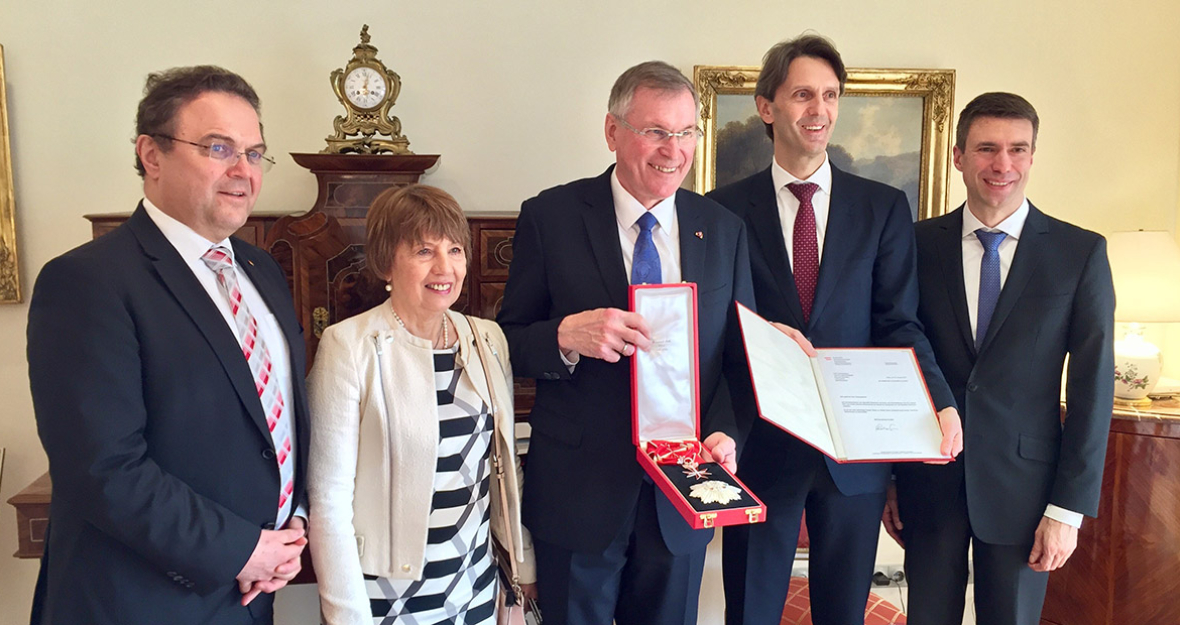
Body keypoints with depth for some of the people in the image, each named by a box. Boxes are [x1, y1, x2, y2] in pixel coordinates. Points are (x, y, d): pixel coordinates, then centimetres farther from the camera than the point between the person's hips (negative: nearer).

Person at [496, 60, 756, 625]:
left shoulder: (723, 230, 3)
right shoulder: (549, 217, -7)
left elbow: (741, 354, 6)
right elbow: (509, 343, -4)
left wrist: (724, 432, -12)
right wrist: (566, 335, -25)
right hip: (578, 490, -2)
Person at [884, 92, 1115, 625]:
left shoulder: (1081, 252, -3)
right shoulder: (918, 244, -1)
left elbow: (1092, 388, -3)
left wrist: (1069, 507, -6)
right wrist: (886, 478, 4)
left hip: (1022, 483, 0)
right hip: (927, 479, 1)